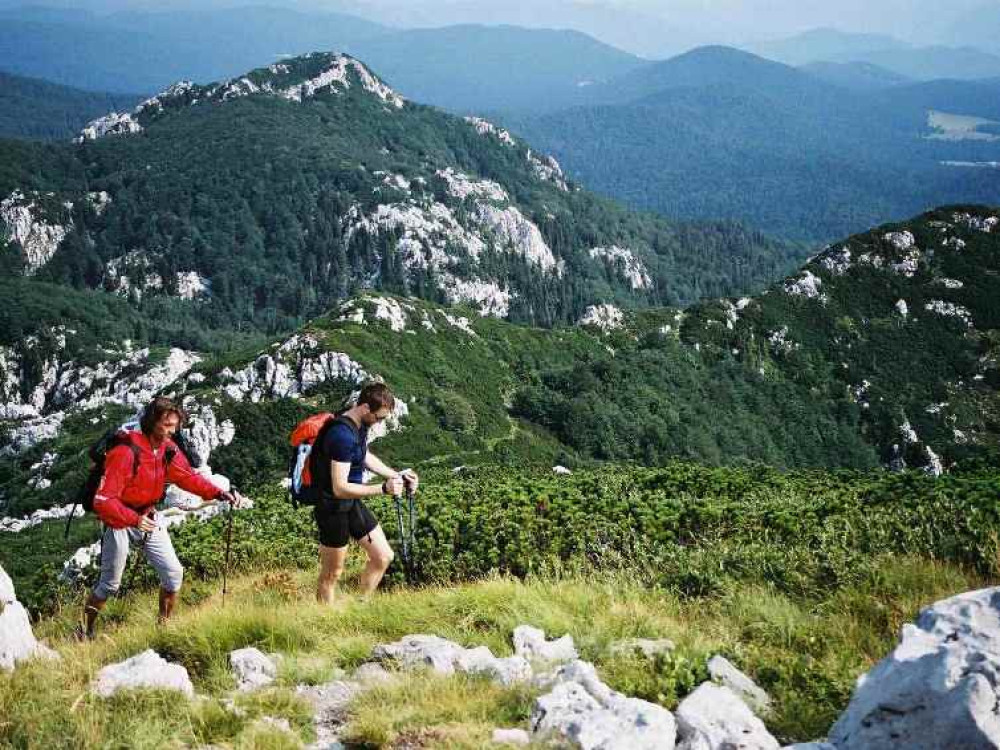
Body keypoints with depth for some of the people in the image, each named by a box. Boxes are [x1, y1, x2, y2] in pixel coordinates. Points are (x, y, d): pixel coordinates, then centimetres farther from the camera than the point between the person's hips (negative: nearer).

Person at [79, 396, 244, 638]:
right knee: (110, 584, 3)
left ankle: (165, 625, 17)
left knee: (173, 573, -1)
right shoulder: (126, 452, -26)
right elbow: (103, 501, -29)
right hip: (120, 521, -6)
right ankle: (85, 631, 23)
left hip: (149, 518, 6)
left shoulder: (168, 449, -5)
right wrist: (134, 519, -41)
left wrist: (219, 493, -13)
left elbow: (189, 477, 2)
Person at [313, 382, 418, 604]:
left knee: (383, 556, 13)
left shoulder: (360, 426, 1)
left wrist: (397, 475, 12)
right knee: (332, 574, 4)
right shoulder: (343, 435, -29)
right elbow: (340, 488, -31)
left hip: (354, 503, 9)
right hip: (334, 508, -9)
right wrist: (383, 489, -34)